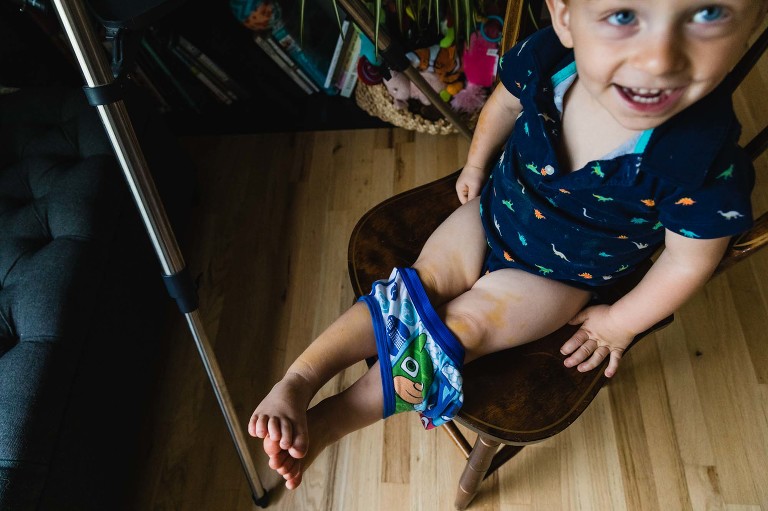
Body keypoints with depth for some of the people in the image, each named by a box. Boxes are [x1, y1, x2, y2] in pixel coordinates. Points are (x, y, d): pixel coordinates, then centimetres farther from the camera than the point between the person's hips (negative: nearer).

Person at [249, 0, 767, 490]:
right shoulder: (544, 56, -27)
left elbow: (690, 261, -19)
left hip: (560, 278, -3)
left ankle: (329, 420, -4)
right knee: (415, 290, -8)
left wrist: (620, 323, -5)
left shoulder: (705, 162, -37)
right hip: (492, 213, 4)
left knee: (463, 326, -12)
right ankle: (295, 384, -8)